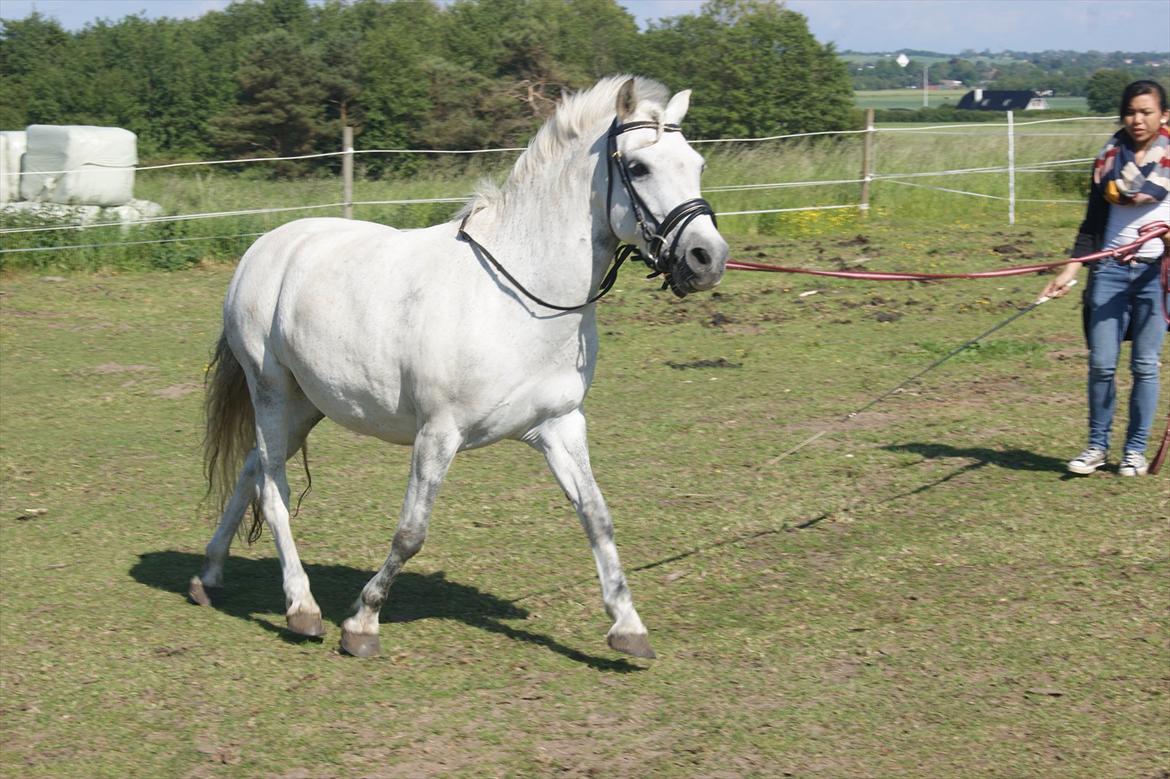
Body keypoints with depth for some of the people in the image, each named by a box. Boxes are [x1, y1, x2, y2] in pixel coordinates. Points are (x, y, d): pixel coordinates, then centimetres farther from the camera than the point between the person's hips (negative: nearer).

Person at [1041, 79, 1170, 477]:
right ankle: (1097, 445, 12)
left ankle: (1136, 450, 12)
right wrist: (1070, 270, 6)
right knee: (1101, 364, -1)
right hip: (1110, 269, 2)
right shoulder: (1109, 157, 8)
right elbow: (1093, 221, 11)